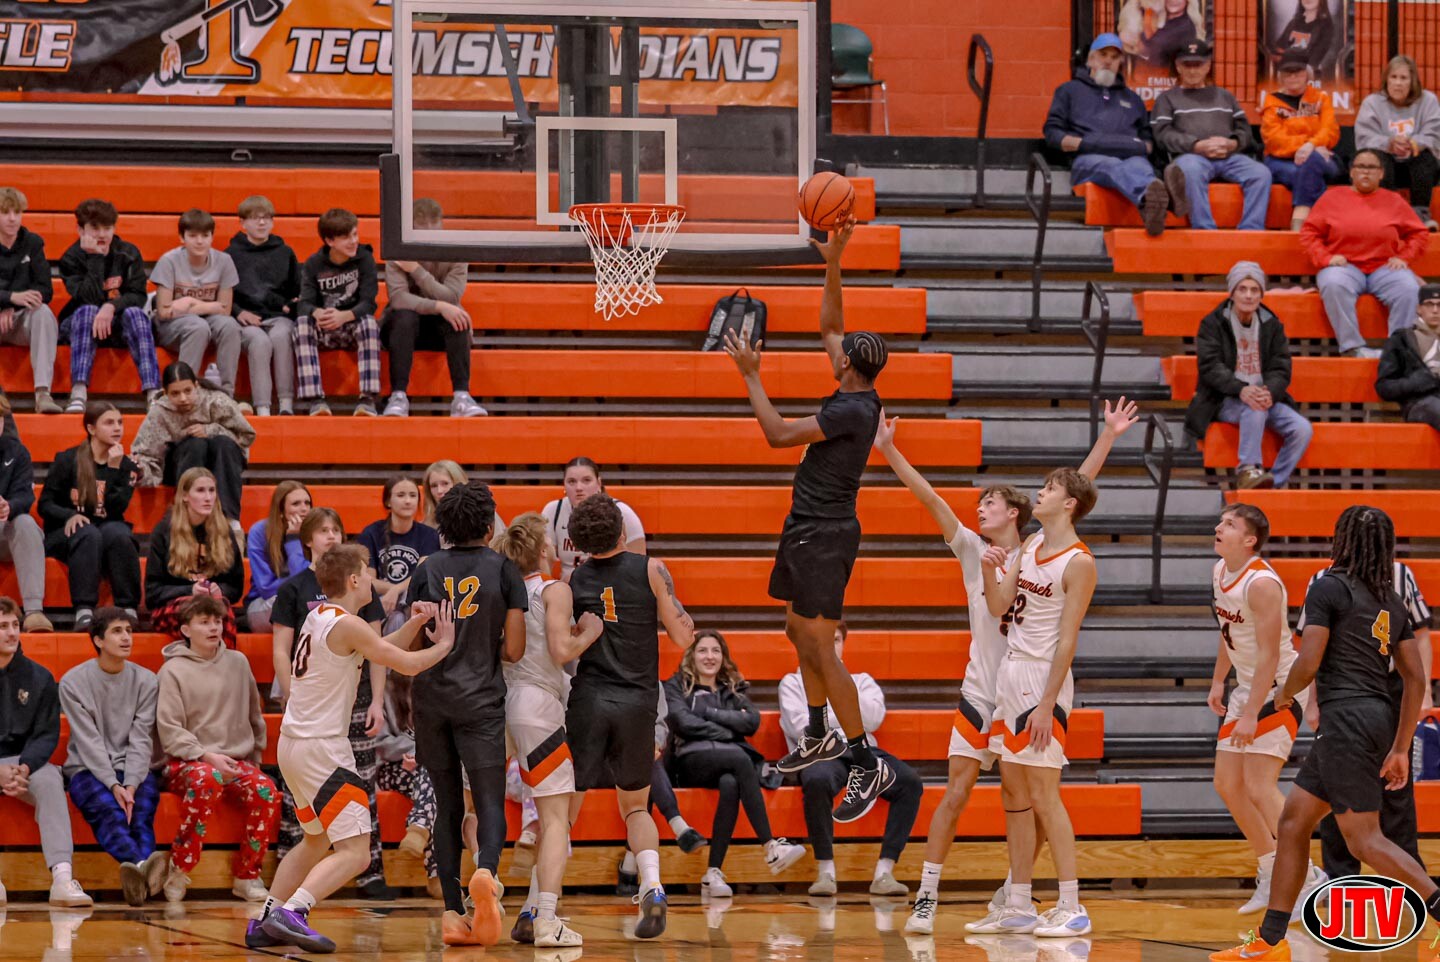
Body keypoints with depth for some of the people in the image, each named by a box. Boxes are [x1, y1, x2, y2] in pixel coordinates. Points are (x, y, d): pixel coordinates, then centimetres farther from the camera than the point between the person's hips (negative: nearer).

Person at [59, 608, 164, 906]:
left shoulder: (146, 681, 8)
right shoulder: (73, 682, 1)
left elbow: (141, 739, -1)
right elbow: (89, 741, -8)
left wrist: (131, 786, -18)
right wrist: (114, 786, -20)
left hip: (135, 770, 2)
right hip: (88, 770, -2)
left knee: (141, 809, -33)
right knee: (108, 809, -35)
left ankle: (140, 869, -60)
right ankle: (142, 865, -63)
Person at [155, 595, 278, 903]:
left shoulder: (238, 662, 14)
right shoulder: (173, 670, 1)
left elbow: (254, 717, 23)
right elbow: (169, 731, -6)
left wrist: (255, 759, 14)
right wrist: (207, 756, -18)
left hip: (237, 760, 4)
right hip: (186, 762, -4)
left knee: (265, 790, -29)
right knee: (207, 780, -40)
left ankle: (247, 875, -15)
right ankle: (179, 870, -29)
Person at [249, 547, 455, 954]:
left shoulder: (319, 617, 13)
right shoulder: (346, 625, -15)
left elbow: (381, 650, 22)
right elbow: (409, 664, -14)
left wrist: (414, 625, 8)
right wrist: (443, 645, 3)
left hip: (293, 744, 10)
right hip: (321, 749, -10)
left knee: (317, 840, 26)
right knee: (354, 852, -12)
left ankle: (265, 923, 23)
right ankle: (291, 913, -26)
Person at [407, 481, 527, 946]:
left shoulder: (427, 570, 4)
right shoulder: (504, 570, -1)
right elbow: (514, 650, -4)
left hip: (432, 697, 2)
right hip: (481, 699, -2)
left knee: (447, 807, 9)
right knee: (490, 802, -3)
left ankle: (452, 912, 4)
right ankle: (486, 870, -34)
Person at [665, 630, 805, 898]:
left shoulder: (733, 689, 26)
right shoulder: (676, 686, 16)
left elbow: (752, 722, 6)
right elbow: (683, 722, -4)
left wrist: (708, 713, 0)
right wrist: (728, 730, -4)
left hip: (730, 760, 3)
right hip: (692, 760, -3)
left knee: (731, 784, -37)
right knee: (741, 759, -36)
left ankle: (713, 873, -42)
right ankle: (771, 848, -43)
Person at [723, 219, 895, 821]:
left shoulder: (852, 410, -22)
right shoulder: (857, 397, 4)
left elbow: (778, 435, -20)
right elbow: (830, 325, 18)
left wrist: (751, 375, -13)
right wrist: (832, 265, 12)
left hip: (824, 534, -10)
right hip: (808, 528, 10)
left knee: (821, 647, -12)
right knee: (799, 632, 21)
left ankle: (869, 766, -11)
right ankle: (820, 737, 34)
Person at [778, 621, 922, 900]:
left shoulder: (861, 681, 27)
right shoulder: (793, 683, 20)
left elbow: (872, 720, 5)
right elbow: (800, 727, 2)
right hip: (821, 752, -3)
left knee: (910, 782, -28)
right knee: (817, 780, -42)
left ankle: (884, 872, -31)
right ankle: (825, 871, -33)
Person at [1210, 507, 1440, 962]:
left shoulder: (1328, 588, -5)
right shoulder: (1391, 602, 16)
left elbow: (1308, 663, -12)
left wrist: (1285, 694, 9)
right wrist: (1400, 749, 14)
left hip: (1347, 717, -8)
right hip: (1379, 717, 8)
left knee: (1365, 839, -9)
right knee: (1292, 820, 14)